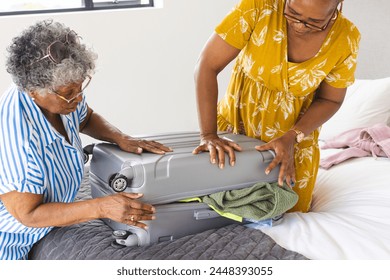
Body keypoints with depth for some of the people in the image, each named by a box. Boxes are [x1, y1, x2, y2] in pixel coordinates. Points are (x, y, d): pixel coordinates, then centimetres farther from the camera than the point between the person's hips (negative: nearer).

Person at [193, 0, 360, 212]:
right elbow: (206, 66, -26)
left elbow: (330, 99, -6)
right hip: (236, 123, 0)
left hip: (295, 135, 1)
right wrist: (208, 135, -32)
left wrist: (291, 138, -22)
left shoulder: (346, 38, -20)